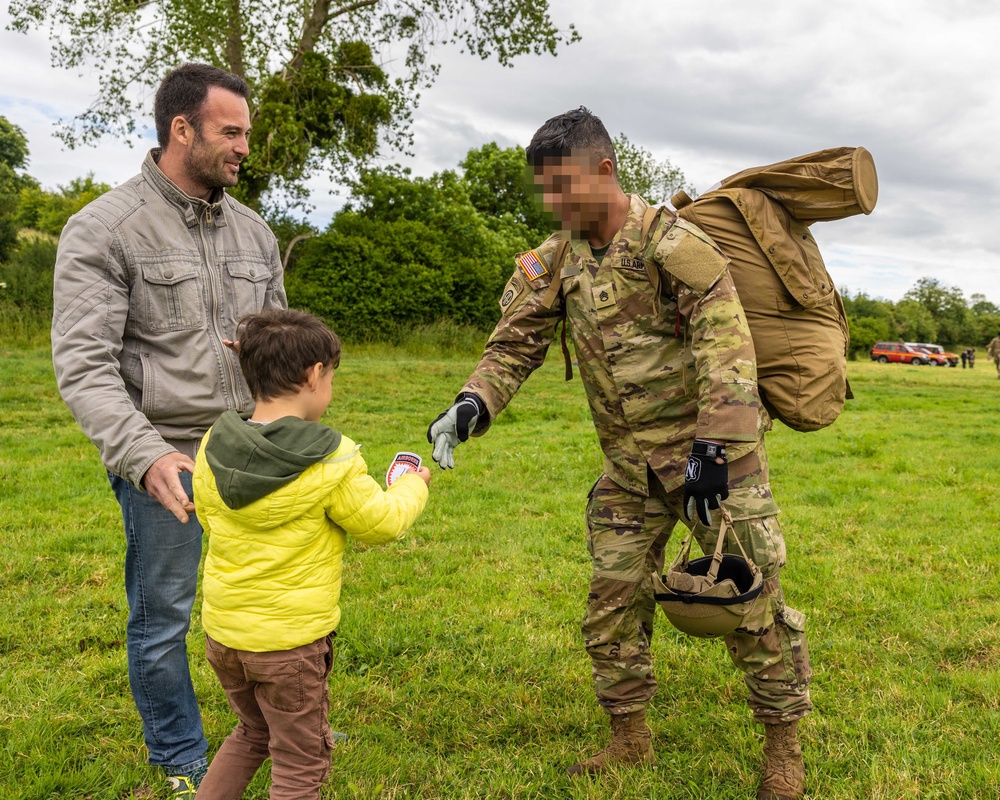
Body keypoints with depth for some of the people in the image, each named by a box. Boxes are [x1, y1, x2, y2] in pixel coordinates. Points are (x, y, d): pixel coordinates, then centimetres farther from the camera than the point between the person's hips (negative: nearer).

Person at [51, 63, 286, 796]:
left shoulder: (253, 231, 7)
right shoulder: (103, 229, -10)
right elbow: (84, 365, -16)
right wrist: (145, 455, -27)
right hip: (164, 462, -5)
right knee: (162, 620, 9)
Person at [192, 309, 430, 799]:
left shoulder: (212, 449, -5)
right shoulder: (331, 461, -21)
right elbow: (382, 524, -9)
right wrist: (412, 487, 10)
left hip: (222, 630, 6)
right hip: (289, 638, -6)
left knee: (253, 732, 30)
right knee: (301, 761, 14)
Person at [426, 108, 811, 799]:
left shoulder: (670, 242, -17)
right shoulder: (556, 260, 2)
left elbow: (726, 345, -21)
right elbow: (517, 341, 2)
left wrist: (711, 448, -26)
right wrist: (473, 404, -17)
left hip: (712, 447, -6)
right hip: (631, 463, 6)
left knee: (751, 599, 2)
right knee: (612, 605, 9)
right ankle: (630, 742, 29)